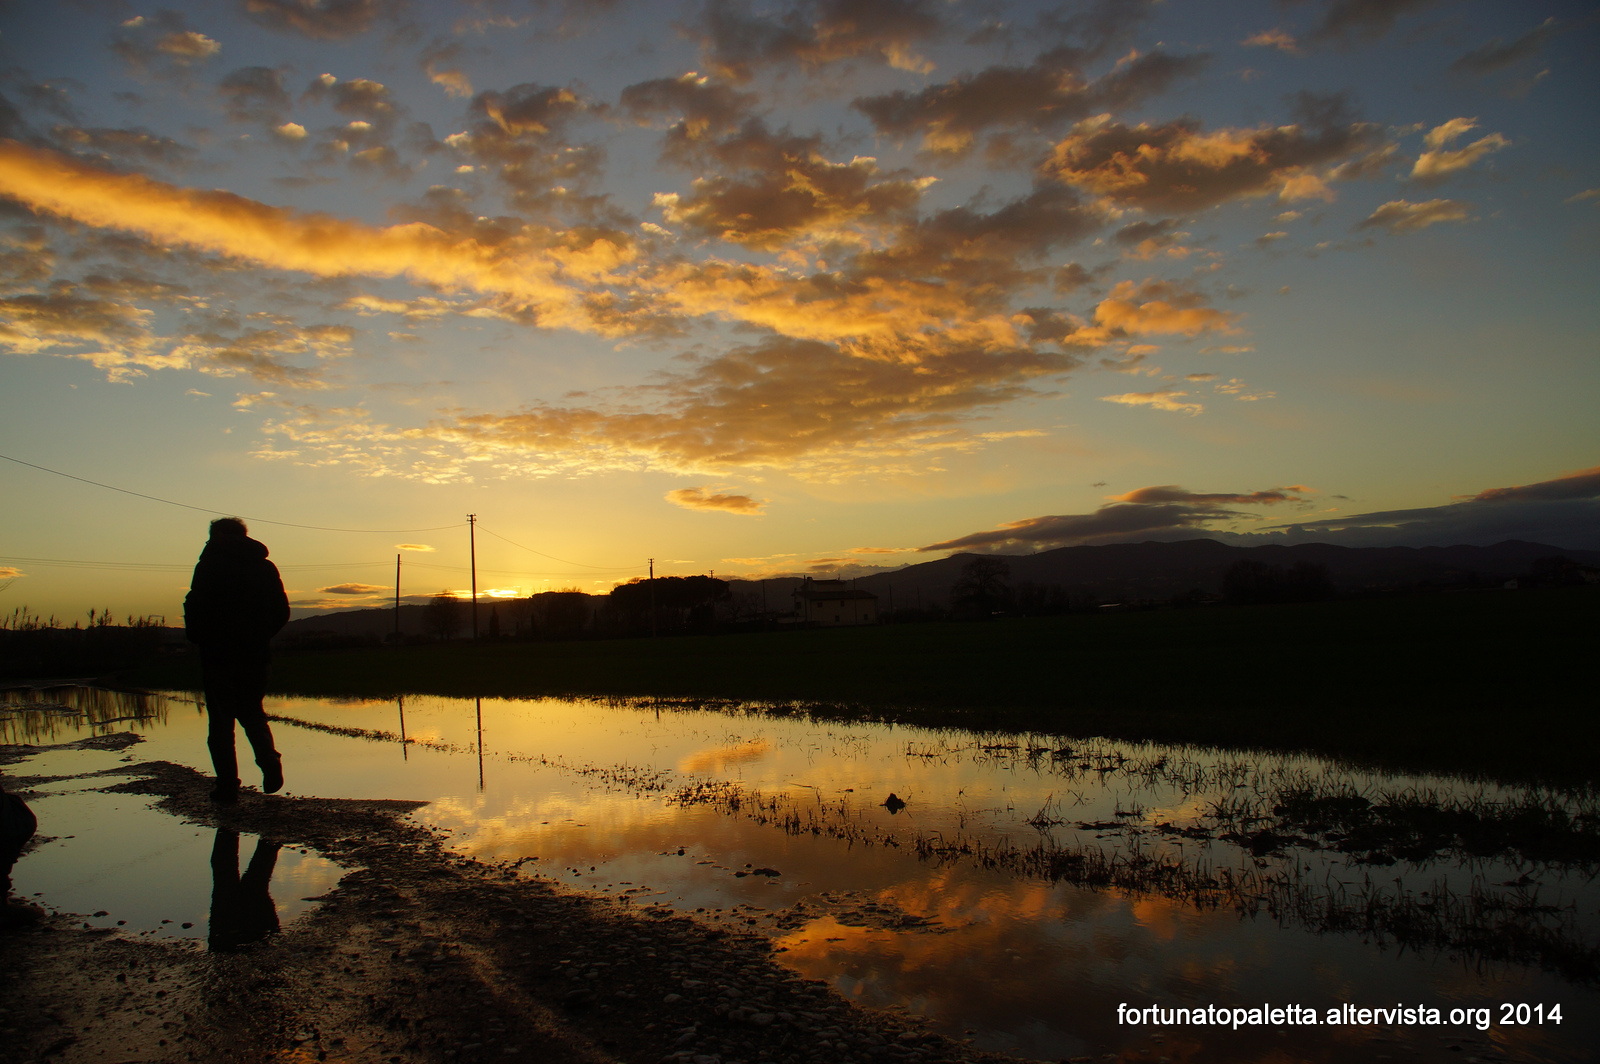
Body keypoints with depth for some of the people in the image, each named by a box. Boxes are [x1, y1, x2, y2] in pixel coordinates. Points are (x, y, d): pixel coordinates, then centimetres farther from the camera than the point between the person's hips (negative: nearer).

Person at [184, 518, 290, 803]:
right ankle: (270, 763, -3)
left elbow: (196, 605, -12)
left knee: (221, 721, 4)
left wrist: (197, 638, 3)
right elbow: (282, 612, 10)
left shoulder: (211, 563, -3)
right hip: (255, 654, 4)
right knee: (253, 714, 18)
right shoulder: (265, 567, 10)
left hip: (219, 653, -4)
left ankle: (228, 786, 2)